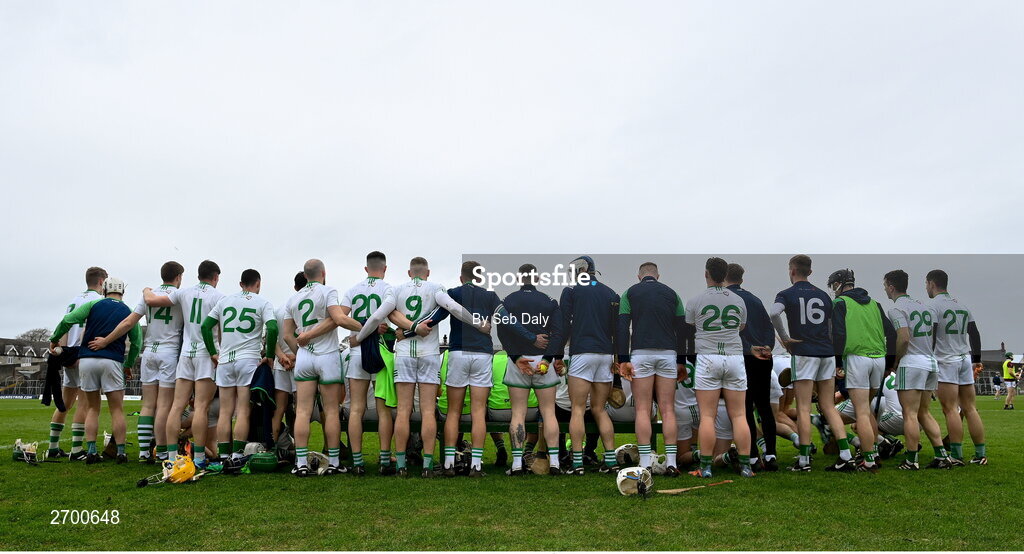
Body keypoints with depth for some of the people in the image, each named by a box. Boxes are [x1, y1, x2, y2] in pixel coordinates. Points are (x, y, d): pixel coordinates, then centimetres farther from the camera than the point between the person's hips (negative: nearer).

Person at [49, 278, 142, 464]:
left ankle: (91, 452, 7)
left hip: (86, 359, 2)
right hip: (112, 361, -1)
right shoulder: (128, 313, 8)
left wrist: (54, 340, 15)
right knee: (117, 410, 3)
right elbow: (136, 342, 8)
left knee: (92, 408, 12)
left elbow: (67, 320, -1)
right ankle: (121, 453, 2)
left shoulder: (93, 304, 7)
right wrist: (129, 365, 21)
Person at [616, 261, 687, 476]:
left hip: (641, 354, -2)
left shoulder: (630, 293, 7)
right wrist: (681, 361, 15)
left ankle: (645, 464, -2)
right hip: (668, 353, 2)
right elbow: (681, 329, 11)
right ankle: (671, 463, 3)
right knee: (668, 410, 4)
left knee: (643, 410, 0)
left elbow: (623, 327, -2)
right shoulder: (671, 294, 14)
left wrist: (623, 359, -3)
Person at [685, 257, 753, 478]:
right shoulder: (739, 300, 8)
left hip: (707, 358, -3)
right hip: (735, 357, 3)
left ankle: (705, 467, 1)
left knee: (707, 416, -1)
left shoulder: (695, 301, -2)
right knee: (739, 415, 7)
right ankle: (745, 466, 9)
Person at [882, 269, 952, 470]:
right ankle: (942, 456, 12)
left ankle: (911, 461, -3)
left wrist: (894, 362, -7)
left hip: (911, 363, -8)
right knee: (924, 413, 15)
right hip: (931, 362, 8)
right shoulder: (924, 306, 17)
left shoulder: (896, 309, -9)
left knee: (910, 414, -4)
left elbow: (903, 339, -19)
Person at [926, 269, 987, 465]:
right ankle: (980, 455, 11)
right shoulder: (962, 306, 15)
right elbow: (975, 334, 19)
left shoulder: (933, 306, -7)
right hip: (965, 360, 7)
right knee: (970, 409, 9)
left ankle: (956, 456, -7)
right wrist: (976, 359, 26)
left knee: (951, 410, -7)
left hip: (945, 361, -7)